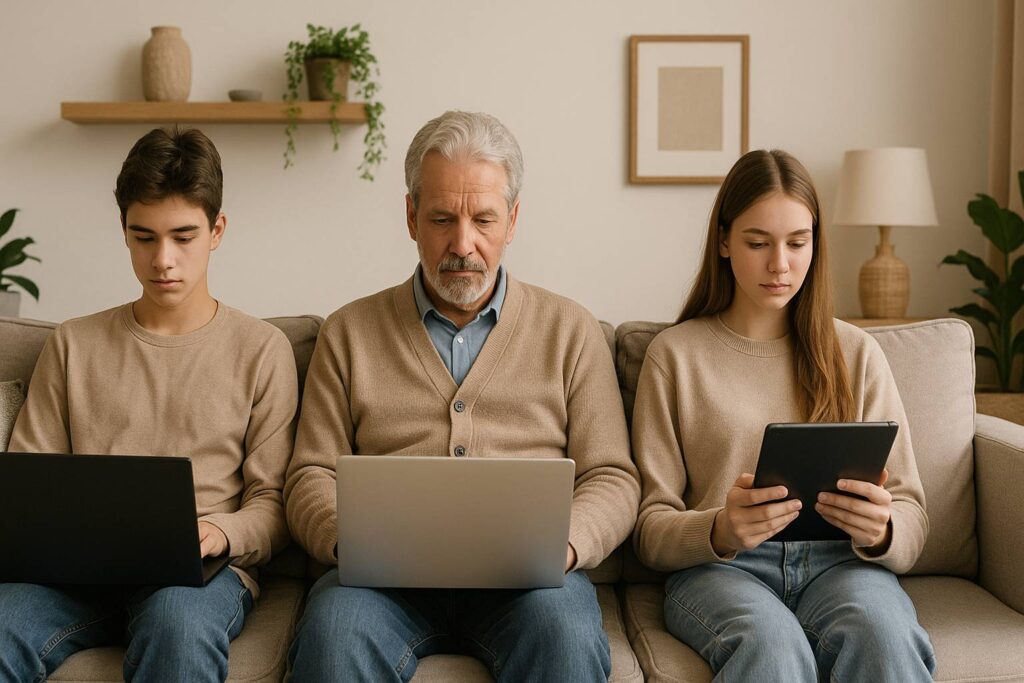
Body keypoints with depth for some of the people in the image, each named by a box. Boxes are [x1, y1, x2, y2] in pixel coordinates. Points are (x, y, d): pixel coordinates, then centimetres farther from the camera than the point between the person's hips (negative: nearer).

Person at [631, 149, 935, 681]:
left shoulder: (856, 353, 15)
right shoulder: (674, 354, 9)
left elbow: (910, 515, 10)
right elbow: (651, 527, 5)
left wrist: (881, 532, -15)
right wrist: (720, 531, -18)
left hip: (840, 562, 2)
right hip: (717, 565, -2)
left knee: (884, 638, -34)